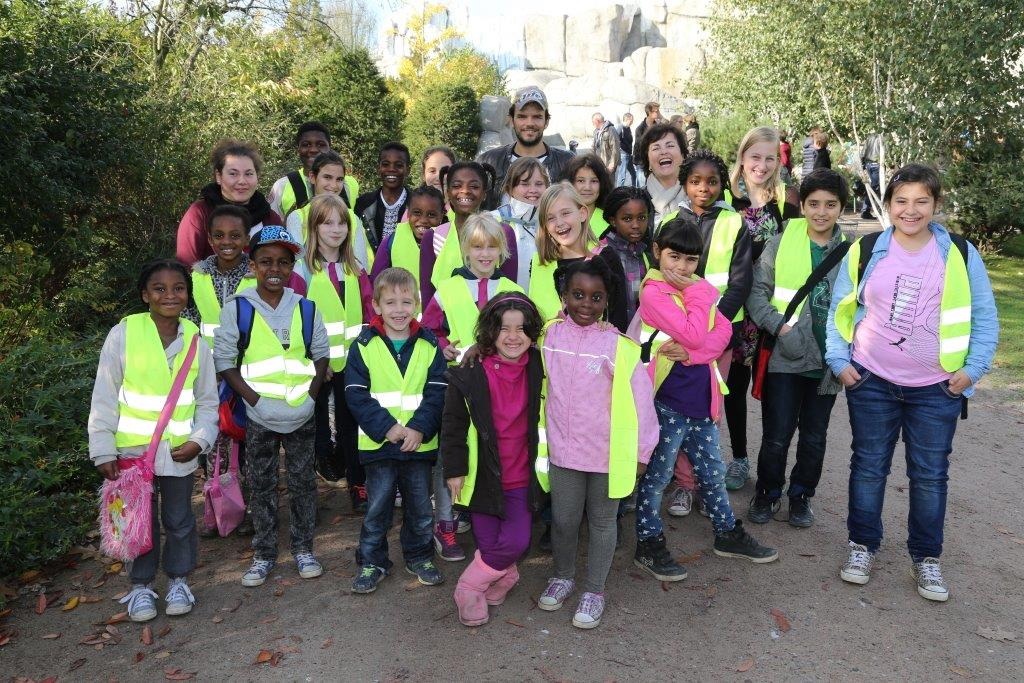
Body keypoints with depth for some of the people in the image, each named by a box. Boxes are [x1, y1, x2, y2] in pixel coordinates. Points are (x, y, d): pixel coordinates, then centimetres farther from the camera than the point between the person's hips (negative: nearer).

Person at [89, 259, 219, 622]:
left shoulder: (195, 339, -3)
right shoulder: (123, 334, -10)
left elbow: (208, 401, 4)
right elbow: (104, 398, -6)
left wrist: (200, 439, -9)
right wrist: (103, 450, -7)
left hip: (180, 452, 2)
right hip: (133, 450, -1)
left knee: (179, 520, 15)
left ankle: (178, 581, 34)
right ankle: (141, 585, 31)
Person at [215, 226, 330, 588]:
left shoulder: (306, 308, 1)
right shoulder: (236, 309, -6)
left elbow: (321, 354, 8)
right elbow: (224, 361, -5)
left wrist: (311, 395, -6)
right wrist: (256, 400, -14)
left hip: (302, 417, 2)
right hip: (259, 419, -1)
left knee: (303, 483, 11)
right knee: (261, 486, 10)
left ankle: (303, 549, 27)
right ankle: (264, 554, 25)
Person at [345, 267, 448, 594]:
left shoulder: (429, 345, 0)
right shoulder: (363, 346, -4)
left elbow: (437, 393, -5)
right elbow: (356, 395, -9)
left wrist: (419, 428, -18)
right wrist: (386, 427, -18)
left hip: (420, 442, 2)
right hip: (377, 442, -1)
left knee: (420, 505, 15)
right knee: (377, 507, 10)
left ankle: (419, 556, 33)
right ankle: (372, 561, 25)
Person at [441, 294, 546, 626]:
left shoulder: (538, 370, -2)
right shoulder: (469, 373, -11)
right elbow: (453, 423, -5)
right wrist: (454, 468, -6)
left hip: (522, 476, 2)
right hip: (482, 475, -2)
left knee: (516, 541, -5)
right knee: (489, 543, 4)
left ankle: (471, 585, 17)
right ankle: (504, 577, 33)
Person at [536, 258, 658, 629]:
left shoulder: (618, 345, -15)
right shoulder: (549, 335, -3)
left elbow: (640, 397, -11)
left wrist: (641, 451, -7)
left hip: (607, 453, -2)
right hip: (562, 449, 3)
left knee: (601, 522, 14)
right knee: (563, 520, 15)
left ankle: (594, 590, 32)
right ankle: (563, 576, 41)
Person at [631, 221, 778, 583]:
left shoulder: (697, 287, 10)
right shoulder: (653, 292, -13)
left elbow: (724, 331, -2)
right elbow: (693, 335, -22)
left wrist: (692, 353, -18)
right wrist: (699, 294, -12)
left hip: (700, 395, 7)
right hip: (667, 398, -7)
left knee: (712, 469, 19)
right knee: (657, 474, 5)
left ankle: (728, 533, 35)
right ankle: (649, 544, 19)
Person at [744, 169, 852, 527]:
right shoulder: (780, 243, -5)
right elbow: (756, 292, -5)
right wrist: (780, 326, -17)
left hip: (828, 360, 2)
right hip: (785, 358, -2)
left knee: (814, 437, 16)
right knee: (776, 437, 4)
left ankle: (801, 494, 36)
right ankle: (768, 492, 27)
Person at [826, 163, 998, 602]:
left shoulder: (961, 254, -1)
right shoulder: (865, 251, -1)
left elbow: (984, 316, 4)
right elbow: (840, 309, 5)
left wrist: (973, 368, -3)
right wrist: (838, 360, -3)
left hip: (937, 388, 0)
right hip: (870, 382, 0)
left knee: (930, 474, 8)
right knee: (868, 466, 10)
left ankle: (927, 559, 24)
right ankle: (862, 546, 25)